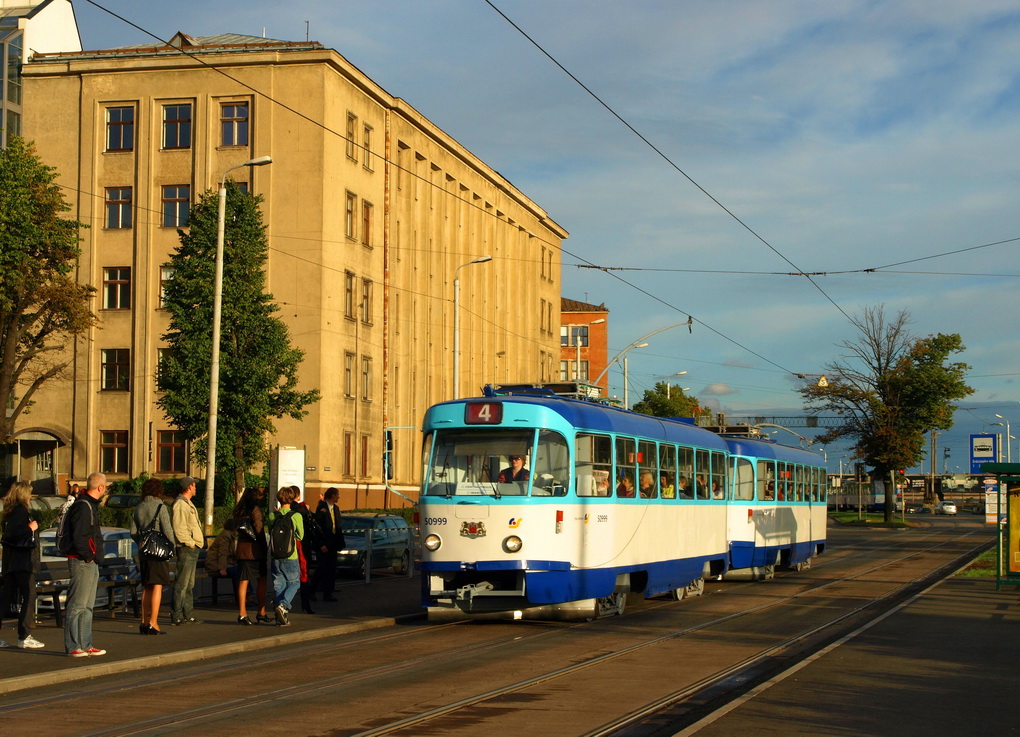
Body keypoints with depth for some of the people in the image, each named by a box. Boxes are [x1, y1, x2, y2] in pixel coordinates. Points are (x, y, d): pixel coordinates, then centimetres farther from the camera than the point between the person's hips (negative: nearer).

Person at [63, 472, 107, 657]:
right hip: (82, 562, -11)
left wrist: (94, 555, 13)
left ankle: (85, 645, 19)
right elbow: (78, 536, -23)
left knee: (87, 606, 14)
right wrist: (88, 555, -16)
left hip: (91, 563, 11)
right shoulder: (83, 506, -16)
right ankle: (73, 647, -4)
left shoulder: (90, 505, 17)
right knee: (77, 605, -7)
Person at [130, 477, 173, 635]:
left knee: (146, 588, 14)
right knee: (157, 586, -4)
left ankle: (144, 621, 16)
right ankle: (153, 623, -8)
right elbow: (167, 531, -13)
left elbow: (133, 532, 10)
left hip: (143, 553, 6)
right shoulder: (160, 507, -9)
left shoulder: (138, 508, 9)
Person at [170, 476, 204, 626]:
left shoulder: (188, 503, 20)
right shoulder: (180, 504, -13)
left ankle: (187, 615, 19)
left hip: (193, 548, 11)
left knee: (189, 584, 14)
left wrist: (195, 543, 14)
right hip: (186, 548, -11)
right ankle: (176, 616, -6)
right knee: (181, 583, -8)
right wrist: (190, 543, -17)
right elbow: (179, 528, -21)